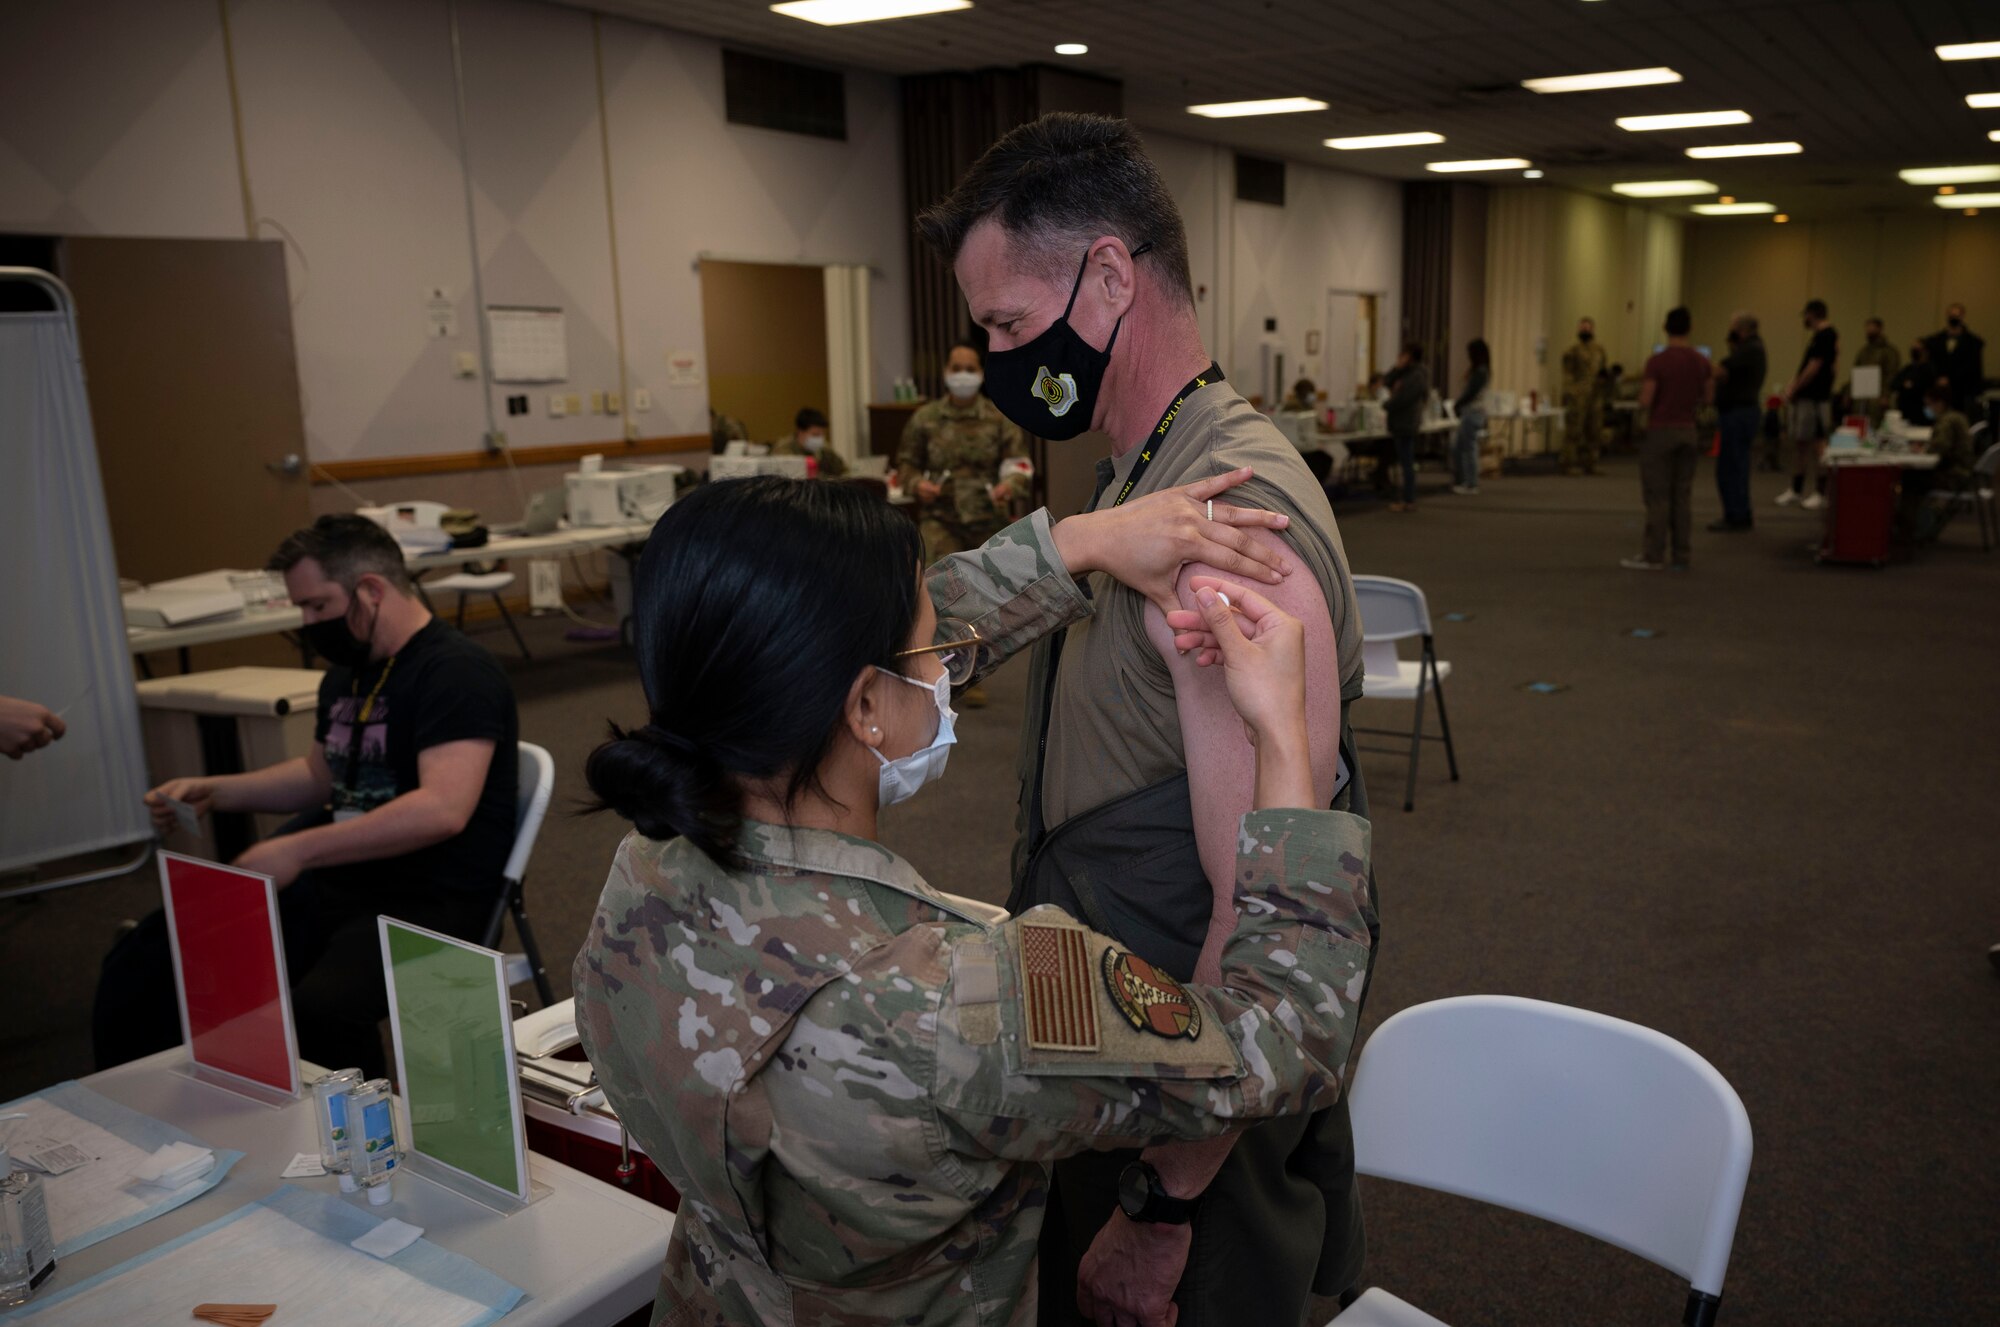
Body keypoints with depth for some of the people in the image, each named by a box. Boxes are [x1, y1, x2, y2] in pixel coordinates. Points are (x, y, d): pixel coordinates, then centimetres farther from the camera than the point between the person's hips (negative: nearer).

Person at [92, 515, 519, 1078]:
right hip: (330, 884, 9)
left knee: (317, 1012, -36)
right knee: (145, 959, -2)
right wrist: (211, 791, 19)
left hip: (427, 903, -9)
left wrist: (297, 850, -27)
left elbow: (443, 809, -27)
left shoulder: (456, 672, -14)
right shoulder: (346, 675, 16)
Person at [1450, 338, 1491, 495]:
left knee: (1469, 449, -4)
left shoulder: (1480, 372, -16)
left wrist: (1457, 406, -4)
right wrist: (1458, 404, 4)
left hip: (1473, 412, -10)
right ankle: (1459, 481, 18)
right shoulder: (1480, 371, 13)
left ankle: (1471, 485, 1)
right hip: (1469, 412, 10)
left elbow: (1470, 393, -18)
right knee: (1457, 447, 12)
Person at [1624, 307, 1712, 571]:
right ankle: (1681, 556, 10)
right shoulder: (1701, 361, 3)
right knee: (1683, 495, 8)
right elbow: (1707, 398, 10)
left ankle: (1653, 556, -1)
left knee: (1657, 496, -2)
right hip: (1687, 431, 5)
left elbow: (1645, 403, -15)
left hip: (1660, 432, -5)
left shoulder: (1657, 362, -14)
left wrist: (1642, 389, 6)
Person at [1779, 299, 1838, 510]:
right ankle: (1796, 490, 22)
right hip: (1804, 397, 10)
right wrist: (1792, 386, 11)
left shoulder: (1825, 336, -14)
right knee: (1799, 443, 14)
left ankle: (1820, 493, -2)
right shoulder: (1816, 335, 16)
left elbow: (1813, 368, -18)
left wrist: (1794, 389, -10)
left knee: (1817, 445, -6)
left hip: (1815, 399, -10)